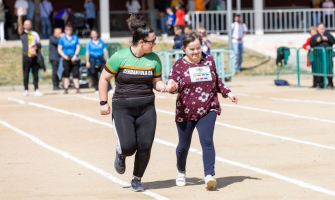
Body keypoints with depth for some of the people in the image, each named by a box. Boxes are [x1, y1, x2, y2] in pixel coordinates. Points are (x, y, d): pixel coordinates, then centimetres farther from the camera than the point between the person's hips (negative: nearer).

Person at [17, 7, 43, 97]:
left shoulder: (35, 34, 16)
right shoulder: (22, 33, 6)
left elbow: (39, 44, 11)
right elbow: (19, 25, -11)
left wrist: (36, 46, -12)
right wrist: (19, 16, -25)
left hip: (35, 56, 3)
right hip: (26, 56, -3)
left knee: (35, 74, 3)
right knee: (26, 74, -2)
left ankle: (36, 90, 6)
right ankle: (26, 90, 4)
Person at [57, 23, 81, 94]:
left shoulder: (75, 37, 9)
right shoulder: (62, 38, 3)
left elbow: (78, 47, 6)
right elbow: (59, 49, 1)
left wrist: (75, 55, -8)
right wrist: (64, 56, -13)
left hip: (74, 58, 1)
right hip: (66, 59, -1)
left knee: (76, 73, -4)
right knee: (66, 74, 0)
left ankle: (77, 88, -2)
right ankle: (66, 89, 2)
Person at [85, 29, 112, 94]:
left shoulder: (101, 42, 9)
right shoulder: (89, 43, 5)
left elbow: (105, 51, 9)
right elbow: (87, 52, 3)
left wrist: (107, 59, 0)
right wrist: (87, 62, -5)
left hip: (101, 59, 0)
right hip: (92, 60, 0)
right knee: (94, 75, 0)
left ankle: (109, 89, -13)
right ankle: (97, 89, 11)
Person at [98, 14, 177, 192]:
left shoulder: (153, 59, 1)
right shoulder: (120, 57, -9)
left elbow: (156, 82, 11)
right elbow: (104, 79, 0)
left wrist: (167, 87, -11)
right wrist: (103, 103, -1)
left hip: (146, 107, 3)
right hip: (122, 108, -3)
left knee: (145, 146, -3)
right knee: (128, 146, -13)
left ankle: (137, 179, 19)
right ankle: (121, 155, 26)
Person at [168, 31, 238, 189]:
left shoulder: (209, 60, 6)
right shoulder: (179, 65, -4)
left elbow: (216, 81, 20)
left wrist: (227, 93, 12)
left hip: (208, 110, 1)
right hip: (185, 112, -1)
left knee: (207, 141, -17)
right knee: (184, 145, 11)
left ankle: (209, 175, -21)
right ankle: (181, 171, 39)